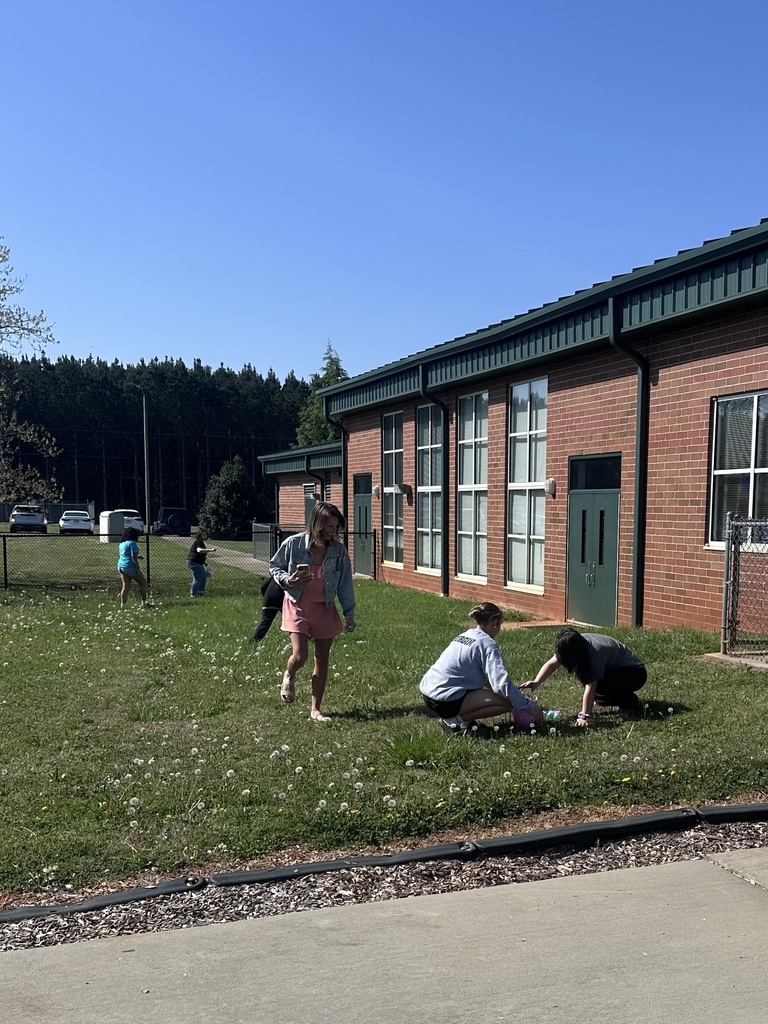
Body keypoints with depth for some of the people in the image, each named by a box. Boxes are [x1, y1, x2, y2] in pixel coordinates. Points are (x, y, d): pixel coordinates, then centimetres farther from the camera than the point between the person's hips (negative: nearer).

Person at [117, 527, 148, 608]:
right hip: (130, 567, -8)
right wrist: (138, 568, -18)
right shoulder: (132, 543, -12)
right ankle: (144, 602, 6)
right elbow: (134, 557, -19)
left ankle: (122, 604, 3)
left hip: (121, 566, 8)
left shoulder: (122, 544, 14)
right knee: (143, 583, 6)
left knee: (125, 586, 8)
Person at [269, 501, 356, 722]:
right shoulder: (294, 544, -12)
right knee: (300, 655, -14)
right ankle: (288, 677, 25)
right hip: (298, 606, -3)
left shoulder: (338, 550, -6)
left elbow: (345, 583, 1)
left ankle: (315, 709, 18)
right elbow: (274, 566, 2)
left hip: (325, 608, 3)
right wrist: (287, 579, -18)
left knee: (322, 659, 6)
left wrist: (349, 613, 0)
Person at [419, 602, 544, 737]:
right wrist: (529, 707, -7)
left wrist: (518, 696, 26)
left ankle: (450, 716, 12)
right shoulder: (487, 644, -9)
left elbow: (489, 678, 26)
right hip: (444, 700, -9)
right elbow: (502, 683, -17)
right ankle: (455, 720, -7)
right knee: (507, 702, -5)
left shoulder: (464, 636, 18)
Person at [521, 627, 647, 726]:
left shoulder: (596, 652, -35)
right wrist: (536, 682, -29)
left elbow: (590, 687, -37)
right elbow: (551, 664, -14)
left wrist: (584, 716, -38)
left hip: (636, 672, -8)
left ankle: (632, 702, -9)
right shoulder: (572, 644, -14)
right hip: (613, 669, 8)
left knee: (599, 683, -32)